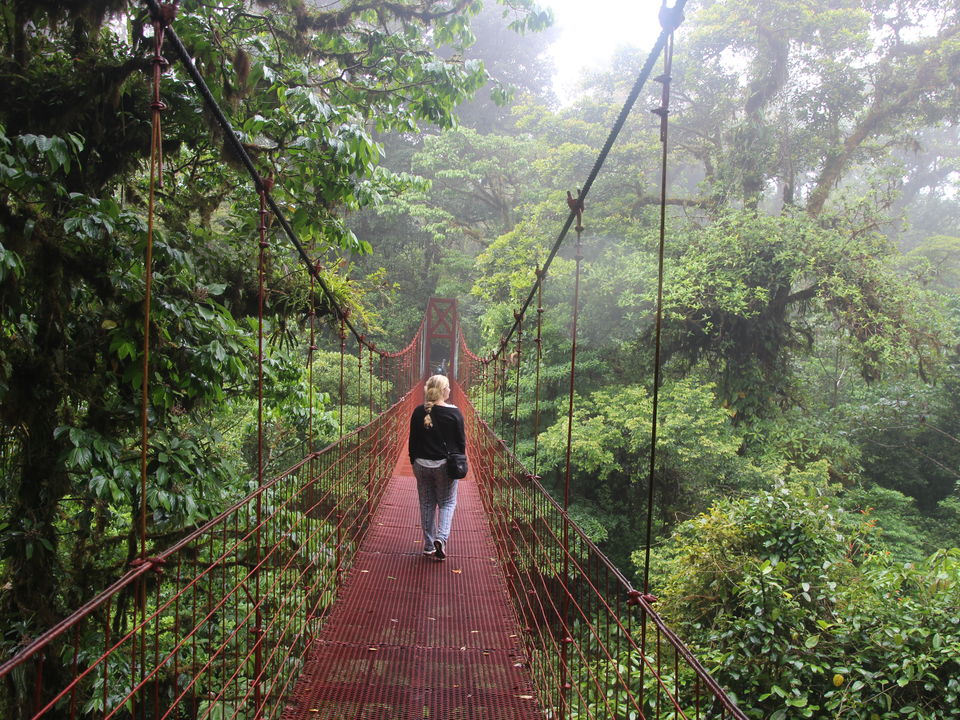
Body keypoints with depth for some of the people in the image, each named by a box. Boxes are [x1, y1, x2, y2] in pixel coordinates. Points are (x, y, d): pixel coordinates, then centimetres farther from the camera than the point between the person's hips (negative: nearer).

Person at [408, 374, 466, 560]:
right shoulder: (454, 412, -10)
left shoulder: (418, 412, -2)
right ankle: (441, 538, -11)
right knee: (447, 502, 10)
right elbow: (461, 441, -4)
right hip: (445, 465, -2)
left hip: (422, 464, 3)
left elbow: (413, 440, 5)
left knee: (427, 503, 12)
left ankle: (429, 545, 16)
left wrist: (414, 461, 15)